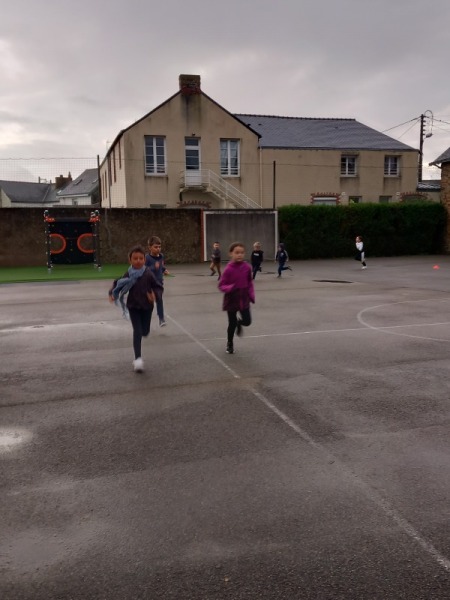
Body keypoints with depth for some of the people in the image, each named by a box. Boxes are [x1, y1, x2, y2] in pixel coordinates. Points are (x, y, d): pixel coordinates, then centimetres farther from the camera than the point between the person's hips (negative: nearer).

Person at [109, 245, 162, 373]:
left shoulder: (148, 274, -11)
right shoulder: (128, 275, -8)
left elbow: (157, 286, -4)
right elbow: (117, 284, 4)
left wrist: (154, 294, -23)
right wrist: (112, 293, -12)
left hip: (147, 306, 1)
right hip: (133, 306, -1)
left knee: (145, 331, 9)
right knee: (137, 331, -8)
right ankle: (138, 359, -5)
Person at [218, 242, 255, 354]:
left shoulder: (247, 267, -5)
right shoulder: (228, 269, -17)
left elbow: (250, 283, 8)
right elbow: (221, 286, -12)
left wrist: (252, 295, -2)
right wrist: (230, 288, -30)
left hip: (244, 299, 3)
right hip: (232, 300, -3)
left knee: (247, 321, -2)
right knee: (232, 324, 6)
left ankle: (239, 324, 36)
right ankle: (229, 344, 30)